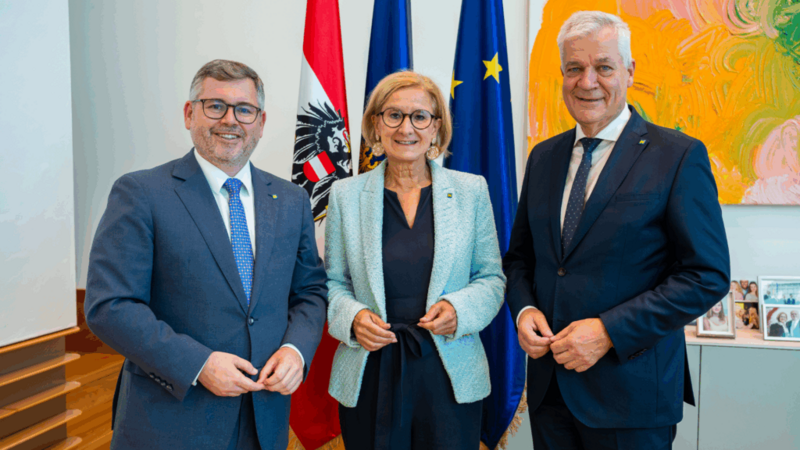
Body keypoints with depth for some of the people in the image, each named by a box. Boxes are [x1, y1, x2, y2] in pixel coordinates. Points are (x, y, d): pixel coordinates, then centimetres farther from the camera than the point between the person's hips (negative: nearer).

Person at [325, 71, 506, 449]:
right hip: (369, 377, 0)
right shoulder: (345, 195, 2)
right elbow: (334, 282, 7)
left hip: (451, 377, 0)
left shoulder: (471, 191, 2)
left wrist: (460, 308, -13)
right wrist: (352, 317, -12)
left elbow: (492, 278, 6)